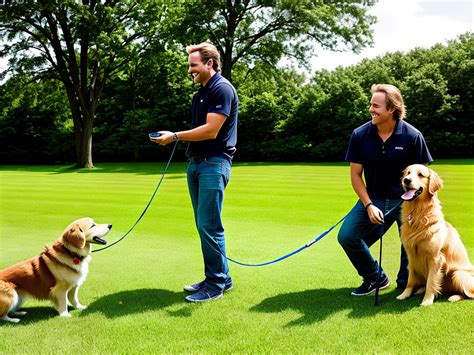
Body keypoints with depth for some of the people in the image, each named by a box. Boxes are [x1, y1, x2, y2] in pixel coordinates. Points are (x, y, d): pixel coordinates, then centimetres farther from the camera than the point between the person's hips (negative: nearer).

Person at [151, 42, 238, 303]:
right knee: (203, 225, 11)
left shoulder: (222, 89, -11)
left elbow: (210, 130, -18)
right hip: (196, 163, 10)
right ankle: (221, 278, 21)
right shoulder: (202, 92, 19)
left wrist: (175, 136, -12)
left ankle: (216, 284, 2)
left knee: (208, 225, -8)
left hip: (214, 164, -10)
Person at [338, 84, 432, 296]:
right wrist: (369, 205, -11)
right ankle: (375, 278, 14)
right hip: (373, 199, 2)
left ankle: (406, 284, 28)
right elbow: (356, 174, -2)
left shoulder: (412, 136, -13)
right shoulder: (360, 135, -8)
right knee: (346, 236, -8)